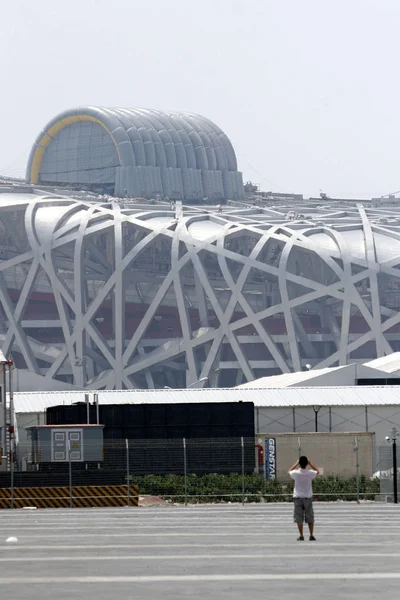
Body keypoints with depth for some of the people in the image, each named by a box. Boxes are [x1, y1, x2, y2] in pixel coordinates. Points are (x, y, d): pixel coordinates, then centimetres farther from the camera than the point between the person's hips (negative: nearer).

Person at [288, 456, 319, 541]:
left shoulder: (296, 473, -12)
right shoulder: (310, 473, -11)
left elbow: (289, 471, 12)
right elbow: (317, 471, 13)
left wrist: (296, 464, 12)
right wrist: (310, 463, 7)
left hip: (297, 497, -1)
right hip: (308, 497, 1)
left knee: (299, 518, 4)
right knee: (310, 518, 9)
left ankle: (301, 535, 1)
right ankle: (311, 535, 7)